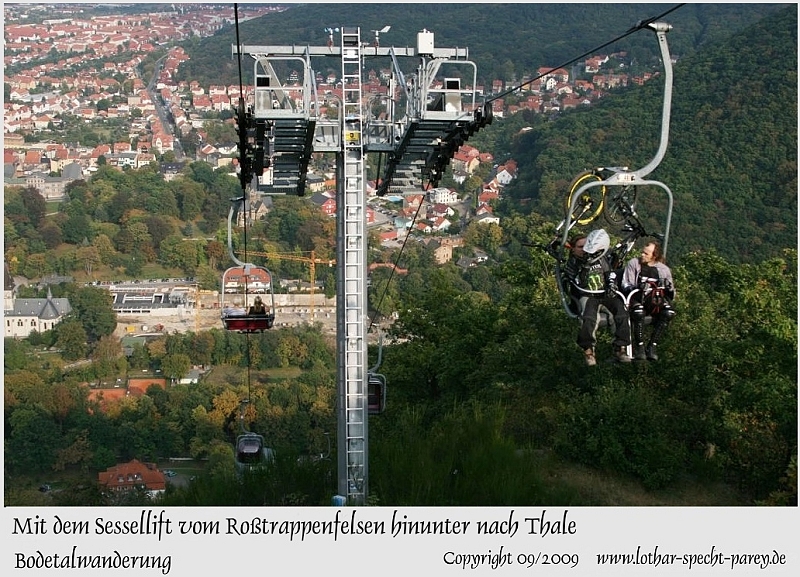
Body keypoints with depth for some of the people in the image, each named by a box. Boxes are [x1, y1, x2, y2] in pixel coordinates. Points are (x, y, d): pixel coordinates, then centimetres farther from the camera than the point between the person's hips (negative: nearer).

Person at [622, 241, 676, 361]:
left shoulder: (664, 269, 15)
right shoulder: (633, 264, 9)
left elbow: (671, 296, 15)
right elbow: (625, 285, 0)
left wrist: (670, 289, -10)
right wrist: (637, 287, -21)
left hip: (656, 301, 2)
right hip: (637, 298, -2)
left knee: (669, 313, -30)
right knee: (638, 312, -38)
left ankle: (652, 347, -25)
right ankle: (639, 347, -25)